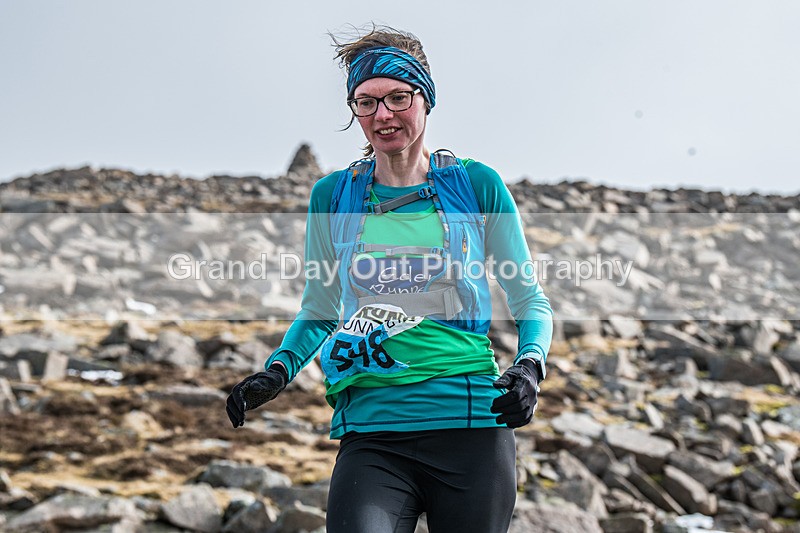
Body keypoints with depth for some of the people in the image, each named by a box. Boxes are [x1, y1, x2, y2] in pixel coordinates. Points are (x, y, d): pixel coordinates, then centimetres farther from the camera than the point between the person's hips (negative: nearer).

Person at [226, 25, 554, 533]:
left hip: (472, 421, 0)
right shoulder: (332, 195, 10)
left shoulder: (477, 184, 5)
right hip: (371, 429, 0)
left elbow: (530, 300, 11)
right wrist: (278, 369, 2)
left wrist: (531, 364, -8)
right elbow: (318, 311, 20)